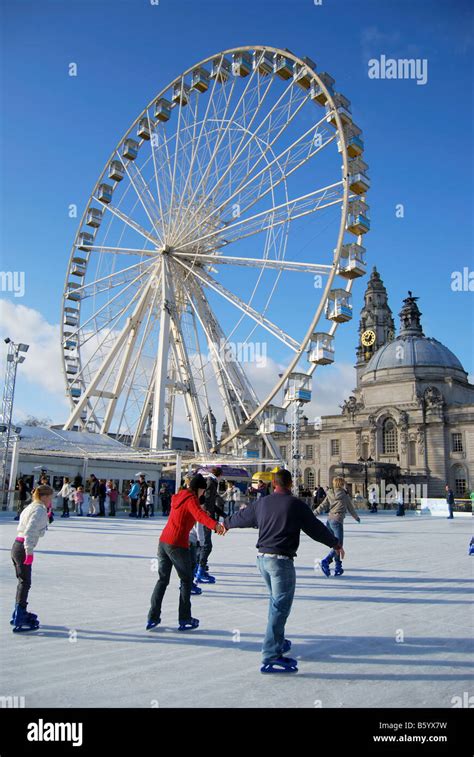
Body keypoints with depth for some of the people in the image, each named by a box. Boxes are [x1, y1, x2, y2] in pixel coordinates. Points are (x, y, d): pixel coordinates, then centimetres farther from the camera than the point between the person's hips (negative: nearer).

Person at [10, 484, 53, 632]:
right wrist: (29, 552, -23)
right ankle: (19, 621, -4)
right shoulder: (40, 510, -13)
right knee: (25, 583, -5)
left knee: (23, 582, 20)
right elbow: (30, 531, -23)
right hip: (23, 548, -10)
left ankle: (19, 614, 31)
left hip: (17, 546, 10)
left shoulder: (31, 507, 16)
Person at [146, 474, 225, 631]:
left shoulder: (178, 496, 14)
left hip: (163, 542, 8)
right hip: (178, 545, -8)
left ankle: (153, 618, 17)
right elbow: (200, 515, -31)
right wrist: (215, 525, -47)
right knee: (186, 581, 8)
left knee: (162, 579, 17)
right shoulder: (191, 500, -10)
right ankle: (185, 620, 12)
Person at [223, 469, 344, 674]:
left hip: (262, 557, 7)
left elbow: (242, 517, 22)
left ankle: (277, 642, 35)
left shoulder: (261, 503, 7)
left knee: (276, 601, 23)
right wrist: (335, 543, 15)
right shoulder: (296, 504, -9)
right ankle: (270, 657, -4)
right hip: (281, 560, -7)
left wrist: (226, 523, 43)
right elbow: (316, 527, -1)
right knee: (280, 606, -3)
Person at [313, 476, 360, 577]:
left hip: (329, 520, 6)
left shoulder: (329, 494, 8)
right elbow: (351, 508, 10)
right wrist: (356, 517, 27)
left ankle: (338, 567, 18)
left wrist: (313, 513, 12)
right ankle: (325, 562, -21)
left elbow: (322, 506, 4)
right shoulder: (345, 496, -1)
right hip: (337, 521, -6)